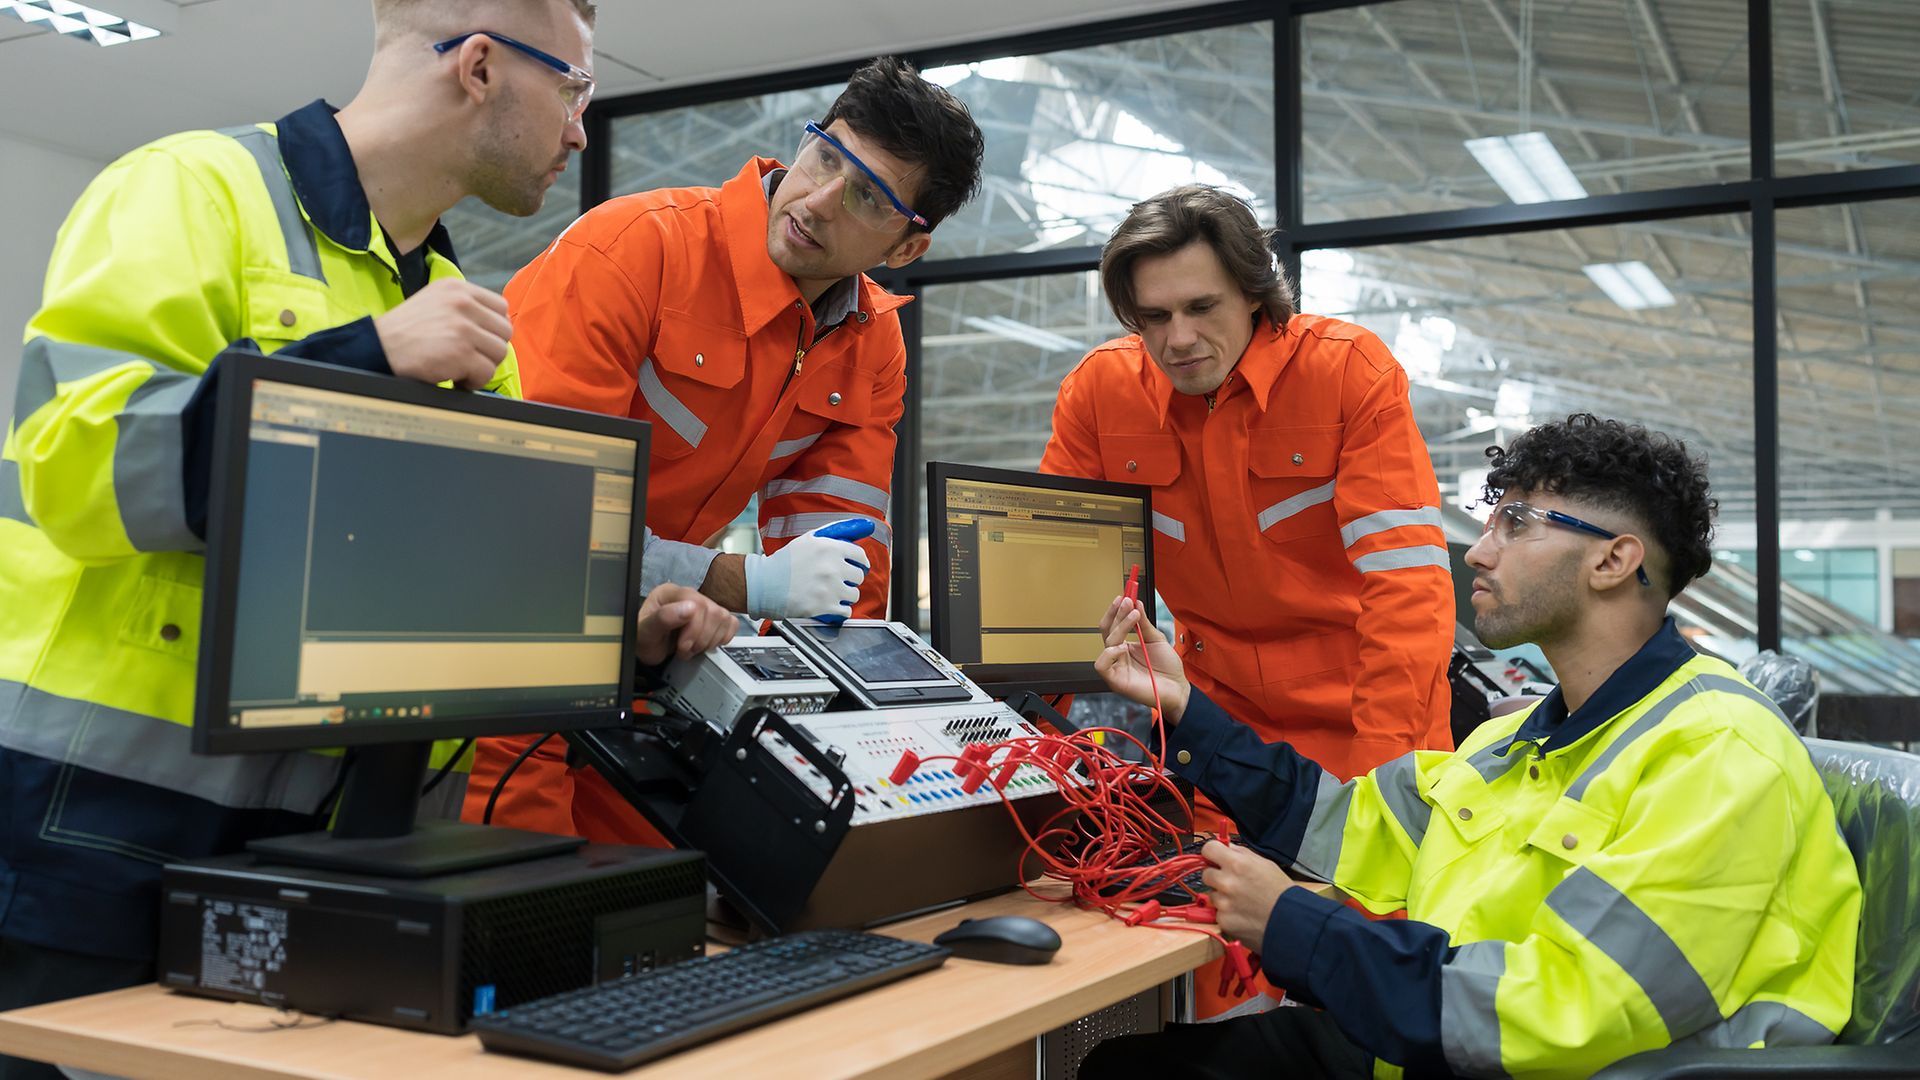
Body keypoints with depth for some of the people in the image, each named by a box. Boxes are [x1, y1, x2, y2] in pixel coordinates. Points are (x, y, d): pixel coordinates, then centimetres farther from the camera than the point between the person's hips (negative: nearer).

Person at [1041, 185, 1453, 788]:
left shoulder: (1352, 370, -13)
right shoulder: (1098, 388, -6)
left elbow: (1407, 577, -19)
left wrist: (1382, 769, -27)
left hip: (1358, 714, -2)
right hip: (1217, 715, 2)